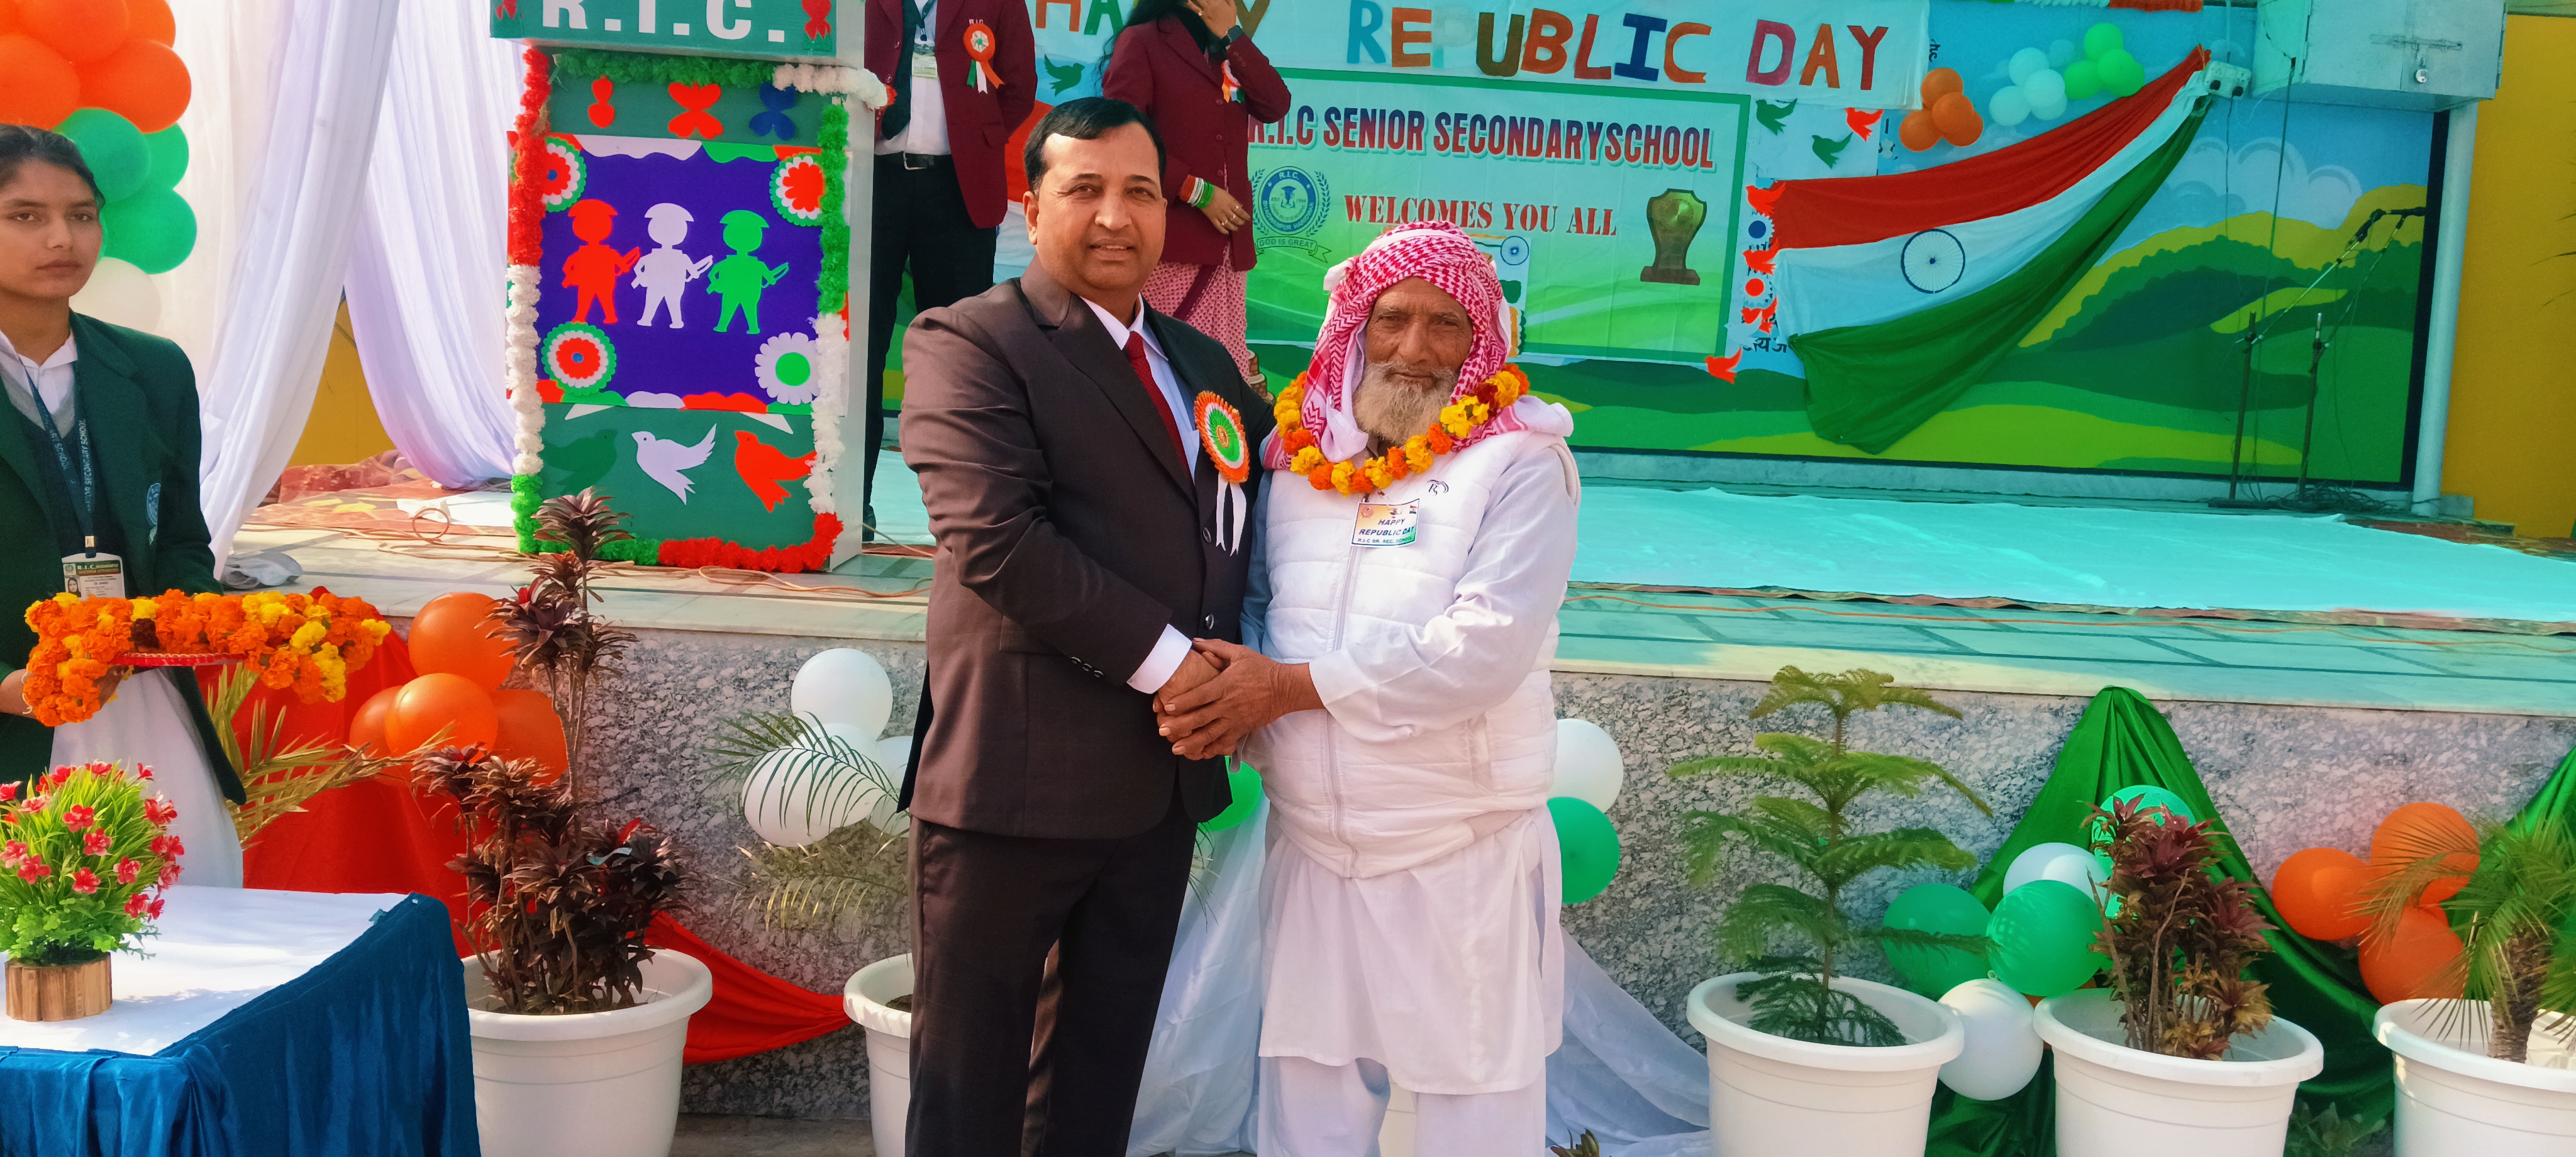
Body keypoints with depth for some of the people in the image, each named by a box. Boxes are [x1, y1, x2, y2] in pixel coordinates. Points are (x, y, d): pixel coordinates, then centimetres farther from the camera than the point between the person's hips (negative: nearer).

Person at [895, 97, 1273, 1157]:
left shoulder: (1205, 366, 17)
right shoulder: (969, 342, -6)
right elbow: (995, 535, -18)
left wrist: (1229, 665, 3)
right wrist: (1163, 660, -18)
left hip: (1161, 777, 7)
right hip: (1017, 775, -6)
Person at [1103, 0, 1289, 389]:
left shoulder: (1231, 51, 21)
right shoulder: (1142, 41, 2)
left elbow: (1275, 106, 3)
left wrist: (1230, 33, 0)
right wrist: (1198, 192, -11)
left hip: (1227, 239, 5)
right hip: (1168, 239, -5)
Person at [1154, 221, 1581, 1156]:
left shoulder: (1518, 461, -8)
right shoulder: (1297, 451, 6)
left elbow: (1489, 642, -19)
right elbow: (1249, 598, 13)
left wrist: (1290, 687, -18)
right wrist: (1226, 697, -10)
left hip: (1467, 856, -4)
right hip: (1311, 843, 4)